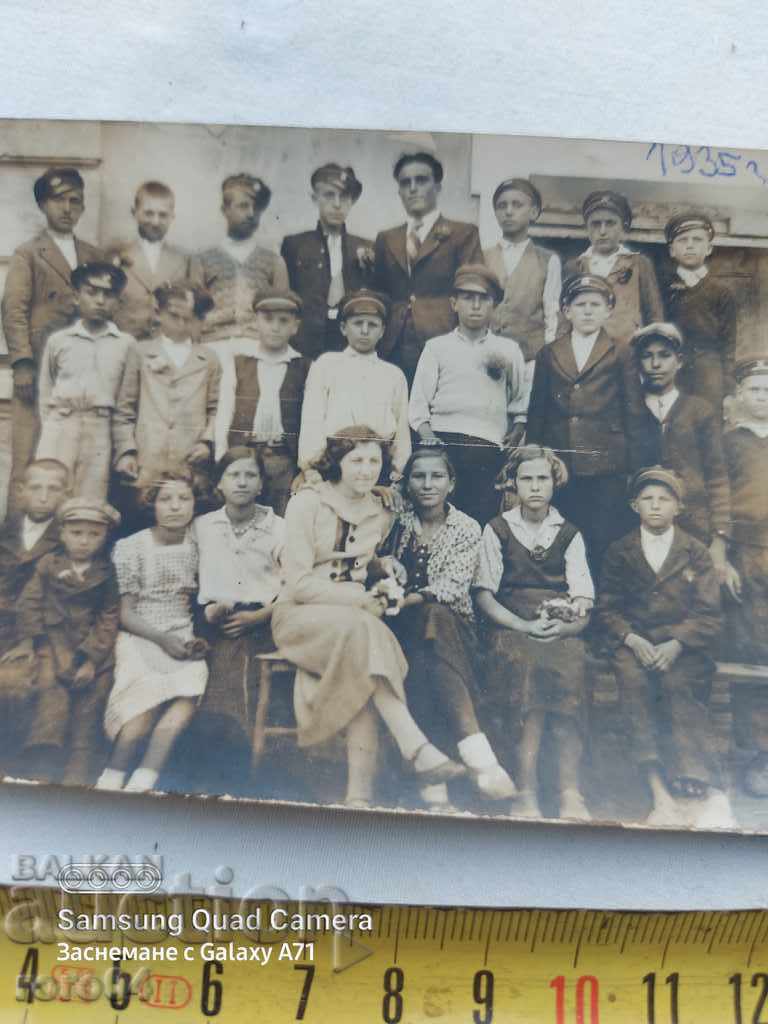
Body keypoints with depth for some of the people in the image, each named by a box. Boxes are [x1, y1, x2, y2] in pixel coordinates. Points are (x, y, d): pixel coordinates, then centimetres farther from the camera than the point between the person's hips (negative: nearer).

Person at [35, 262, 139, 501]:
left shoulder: (126, 344, 6)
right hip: (58, 430, 1)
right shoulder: (57, 340, 9)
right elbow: (45, 398, 13)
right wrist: (48, 439, 7)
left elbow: (125, 405, 7)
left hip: (99, 434, -1)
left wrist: (127, 451, 2)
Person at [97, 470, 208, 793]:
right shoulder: (130, 547, 0)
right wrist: (163, 639, -16)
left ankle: (141, 782, -30)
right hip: (139, 637, -2)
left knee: (194, 684, -30)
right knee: (150, 697, -31)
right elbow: (124, 614, -2)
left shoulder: (197, 548, 9)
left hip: (182, 640, 2)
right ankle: (112, 780, -15)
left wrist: (198, 638, -5)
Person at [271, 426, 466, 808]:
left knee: (360, 669, -32)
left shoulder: (381, 513, 11)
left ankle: (360, 791, -36)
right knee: (362, 630, -36)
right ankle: (417, 750, -41)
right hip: (300, 615, -4)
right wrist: (360, 598, -15)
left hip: (354, 620, 4)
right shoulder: (306, 503, -5)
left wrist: (384, 586, 2)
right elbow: (298, 583, -9)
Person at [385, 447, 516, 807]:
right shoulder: (396, 521, 11)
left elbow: (451, 587, -7)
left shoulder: (467, 529, 7)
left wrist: (407, 600, -21)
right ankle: (479, 756, -47)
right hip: (401, 627, 0)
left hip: (452, 624, 0)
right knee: (432, 617, -35)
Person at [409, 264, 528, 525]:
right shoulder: (437, 347, 16)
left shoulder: (508, 349, 18)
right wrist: (428, 436, -7)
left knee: (482, 521, -10)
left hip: (489, 449, 0)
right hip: (443, 442, 0)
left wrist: (515, 437, -2)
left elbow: (521, 406, 14)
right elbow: (418, 403, 9)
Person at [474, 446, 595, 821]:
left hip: (560, 634, 1)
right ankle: (526, 791, -32)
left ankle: (570, 793, -31)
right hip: (509, 627, -1)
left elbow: (583, 605, 9)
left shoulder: (570, 535, 18)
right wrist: (525, 626, -11)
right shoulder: (496, 530, 14)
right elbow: (484, 595, 4)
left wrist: (565, 626, -14)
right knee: (525, 660, -34)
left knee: (568, 662, -32)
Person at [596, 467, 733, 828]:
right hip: (635, 643, 1)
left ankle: (708, 793, -41)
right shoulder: (619, 552, 15)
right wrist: (633, 640, -10)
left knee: (678, 686, -33)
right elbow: (607, 608, 9)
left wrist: (676, 645, -13)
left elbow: (707, 613, 5)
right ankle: (660, 794, -40)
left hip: (684, 646, 0)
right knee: (633, 680, -32)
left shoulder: (696, 552, 13)